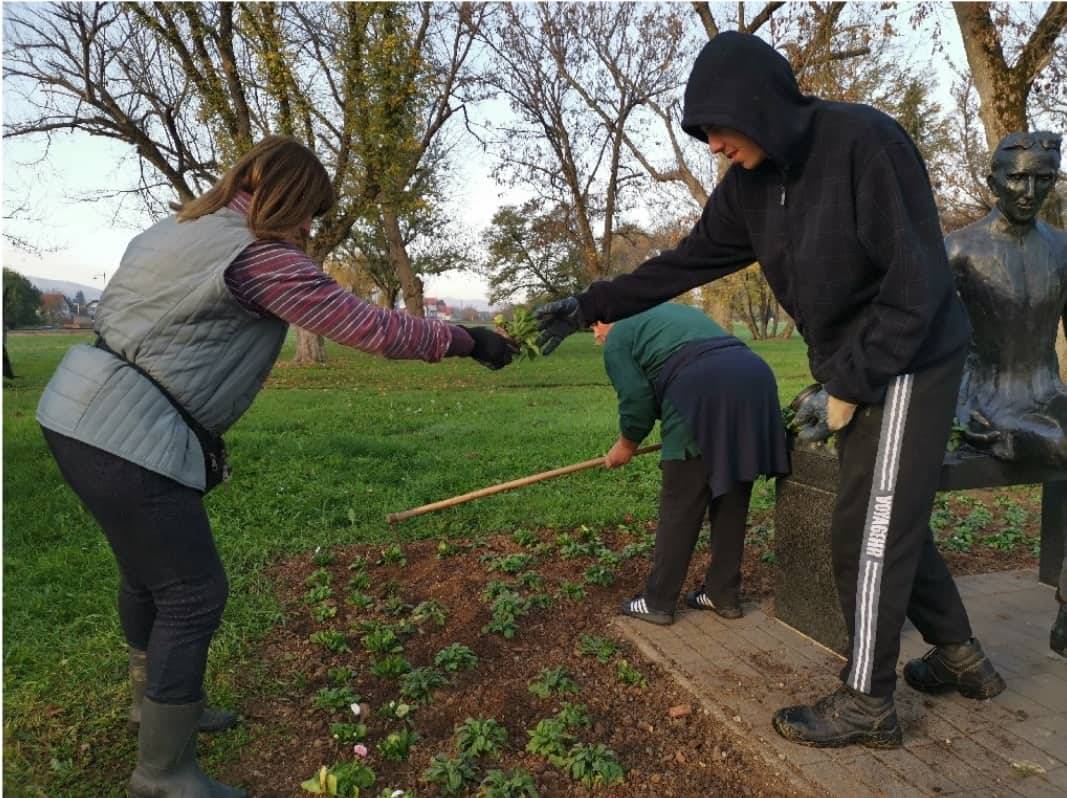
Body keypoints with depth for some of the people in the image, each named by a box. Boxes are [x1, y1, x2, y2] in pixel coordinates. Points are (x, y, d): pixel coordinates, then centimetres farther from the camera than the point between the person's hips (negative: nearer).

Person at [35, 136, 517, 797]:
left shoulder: (179, 226, 13)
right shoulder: (260, 256, -16)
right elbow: (371, 327, -16)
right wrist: (467, 340, -7)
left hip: (84, 413, 10)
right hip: (128, 438, -10)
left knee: (149, 573, 23)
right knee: (193, 593, 0)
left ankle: (155, 703, 45)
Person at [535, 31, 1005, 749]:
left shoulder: (866, 141, -20)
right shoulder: (749, 183, 1)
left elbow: (919, 280, -21)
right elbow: (687, 261, 6)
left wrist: (849, 385, -19)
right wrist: (592, 305, 3)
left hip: (909, 361, -7)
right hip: (852, 369, 8)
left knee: (871, 528, -4)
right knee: (892, 520, 14)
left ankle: (867, 702, 11)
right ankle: (961, 657, 32)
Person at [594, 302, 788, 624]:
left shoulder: (618, 338, 11)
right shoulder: (670, 311, 36)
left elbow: (637, 401, 3)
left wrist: (626, 446, 21)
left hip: (703, 395, -8)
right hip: (755, 381, 8)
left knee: (680, 507, 2)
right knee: (731, 501, 15)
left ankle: (658, 602, 12)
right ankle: (724, 595, 24)